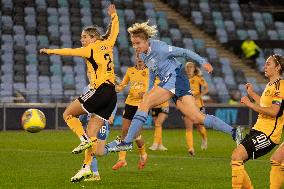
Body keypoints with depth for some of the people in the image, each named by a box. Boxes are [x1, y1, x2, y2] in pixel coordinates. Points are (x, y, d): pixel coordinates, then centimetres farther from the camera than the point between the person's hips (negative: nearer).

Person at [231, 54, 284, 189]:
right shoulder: (270, 85, 19)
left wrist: (250, 104, -19)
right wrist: (252, 94, 27)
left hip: (268, 133, -10)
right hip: (258, 130, 10)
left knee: (237, 156, -21)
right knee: (236, 159, 6)